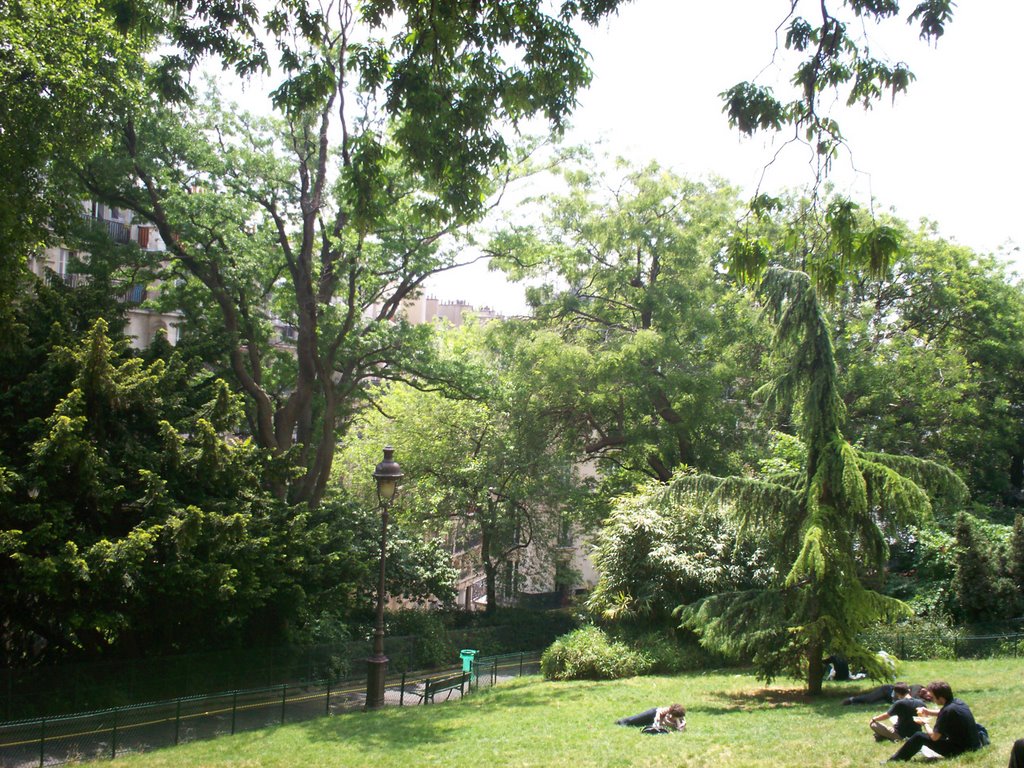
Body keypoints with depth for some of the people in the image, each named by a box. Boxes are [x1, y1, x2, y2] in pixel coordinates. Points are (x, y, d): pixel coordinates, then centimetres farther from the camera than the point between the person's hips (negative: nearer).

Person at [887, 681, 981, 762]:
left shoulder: (947, 710, -24)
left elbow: (934, 737, -18)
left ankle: (894, 760, 7)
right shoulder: (958, 702, 2)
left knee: (919, 737, -6)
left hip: (960, 750, -9)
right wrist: (928, 712, 11)